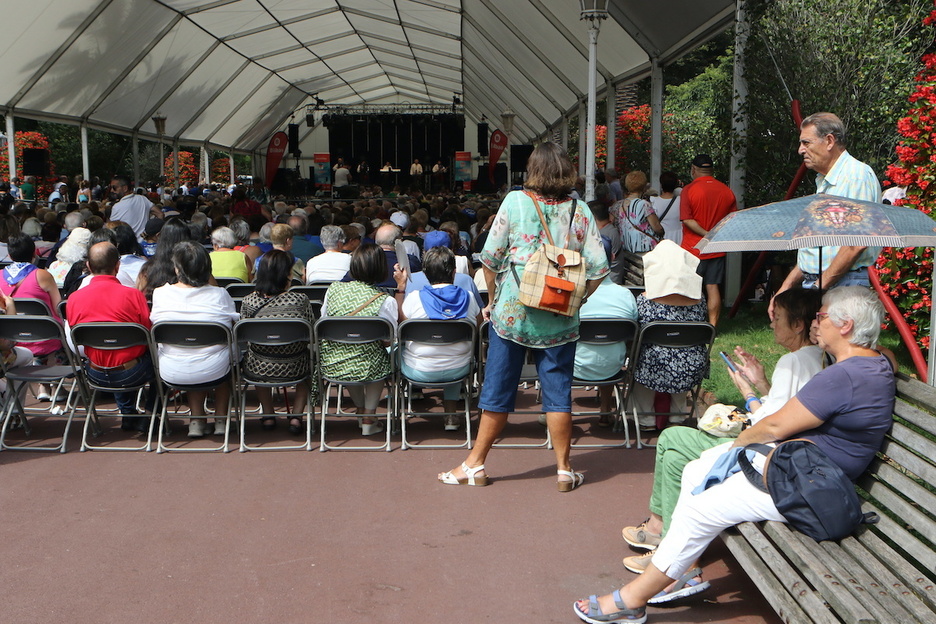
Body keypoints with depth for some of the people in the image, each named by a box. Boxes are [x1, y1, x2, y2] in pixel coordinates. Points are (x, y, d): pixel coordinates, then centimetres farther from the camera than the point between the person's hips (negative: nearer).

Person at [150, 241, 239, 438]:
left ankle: (197, 419, 32)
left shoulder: (160, 293, -6)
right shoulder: (220, 294, -10)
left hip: (172, 374, 2)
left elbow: (154, 327, 9)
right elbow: (234, 326, 4)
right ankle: (220, 419, 34)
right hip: (214, 372, -2)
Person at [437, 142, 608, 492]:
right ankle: (564, 470, 17)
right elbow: (597, 269, -4)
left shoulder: (515, 202, -5)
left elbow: (491, 259, -4)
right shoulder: (580, 211, -1)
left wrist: (492, 299, 10)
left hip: (512, 314, -1)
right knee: (558, 393, 9)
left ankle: (475, 464, 20)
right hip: (560, 321, 1)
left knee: (498, 390, 9)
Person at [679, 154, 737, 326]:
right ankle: (712, 327, 5)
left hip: (693, 249, -3)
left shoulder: (688, 190, -10)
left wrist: (706, 234, -13)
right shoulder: (727, 191, 3)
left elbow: (687, 220, -17)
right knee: (713, 287, 6)